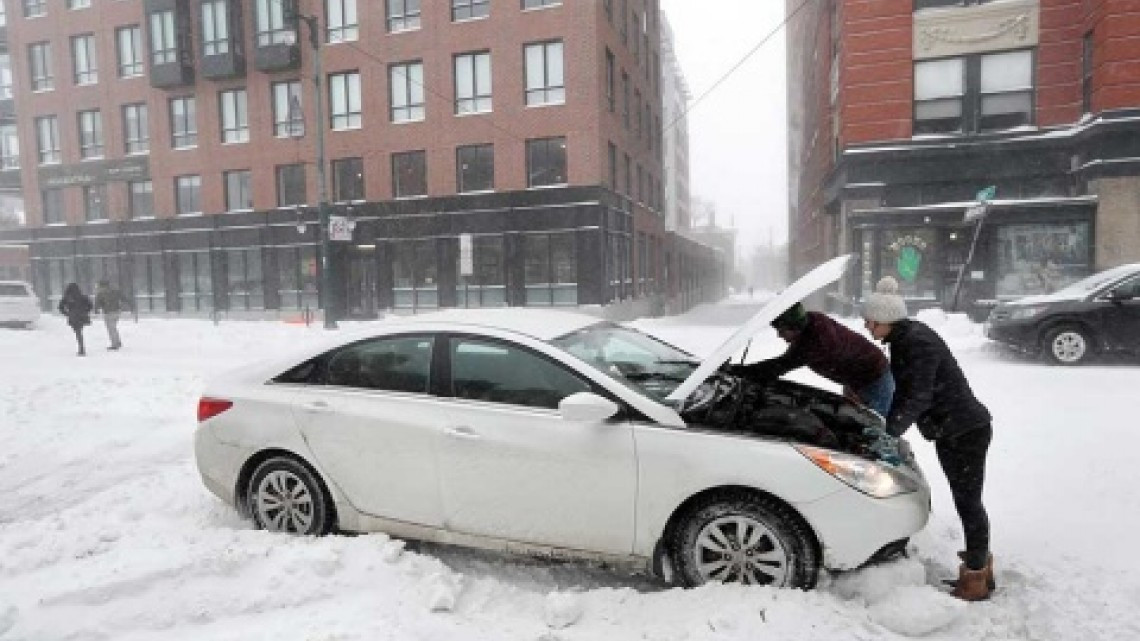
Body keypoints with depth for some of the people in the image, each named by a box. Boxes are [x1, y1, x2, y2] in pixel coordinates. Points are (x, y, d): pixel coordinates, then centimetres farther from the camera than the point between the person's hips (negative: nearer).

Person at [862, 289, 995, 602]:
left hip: (967, 431, -10)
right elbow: (903, 392, 11)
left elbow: (918, 397, -29)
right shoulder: (902, 340, 5)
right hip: (948, 432, 10)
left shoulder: (918, 341, -24)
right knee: (965, 500, 18)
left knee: (968, 501, 0)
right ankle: (980, 562, 32)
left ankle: (977, 580, 11)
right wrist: (887, 431, 7)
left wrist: (888, 434, -29)